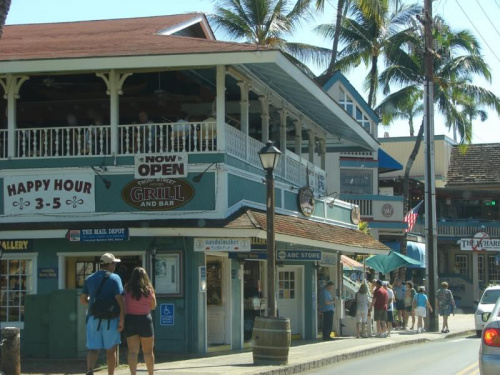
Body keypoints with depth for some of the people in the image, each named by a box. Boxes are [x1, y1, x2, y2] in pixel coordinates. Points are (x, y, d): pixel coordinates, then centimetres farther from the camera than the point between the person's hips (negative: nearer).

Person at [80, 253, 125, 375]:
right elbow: (120, 299, -14)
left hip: (93, 318, 3)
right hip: (110, 319, -3)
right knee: (111, 350, 10)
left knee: (93, 349, 2)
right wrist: (122, 319, -12)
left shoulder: (90, 279, 8)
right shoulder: (114, 278, -6)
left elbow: (83, 299, 12)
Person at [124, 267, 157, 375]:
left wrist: (122, 320, 11)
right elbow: (153, 306, 7)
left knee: (132, 351, 0)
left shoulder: (127, 290, -3)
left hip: (130, 320, 1)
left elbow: (123, 306, -1)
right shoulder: (148, 290, -4)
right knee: (148, 351, 11)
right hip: (145, 320, 0)